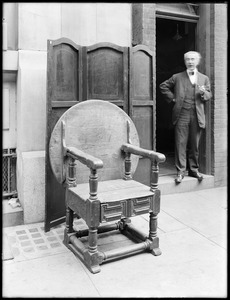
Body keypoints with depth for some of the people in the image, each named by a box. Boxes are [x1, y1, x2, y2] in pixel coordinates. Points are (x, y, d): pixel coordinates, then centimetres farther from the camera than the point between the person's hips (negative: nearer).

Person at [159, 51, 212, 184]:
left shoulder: (204, 78, 16)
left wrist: (203, 93, -6)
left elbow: (209, 95, 16)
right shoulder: (177, 77, 10)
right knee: (181, 143, -4)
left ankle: (194, 170, 17)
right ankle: (180, 171, 1)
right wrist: (171, 97, 6)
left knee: (195, 145, 6)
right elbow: (163, 86, 17)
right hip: (181, 114, -1)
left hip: (197, 116, 2)